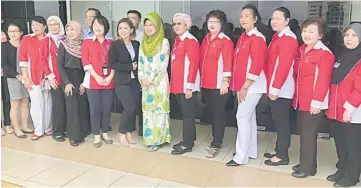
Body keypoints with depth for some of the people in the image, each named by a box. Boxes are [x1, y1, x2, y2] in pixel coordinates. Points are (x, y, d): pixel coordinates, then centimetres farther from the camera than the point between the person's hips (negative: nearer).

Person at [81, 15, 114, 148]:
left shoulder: (111, 43, 10)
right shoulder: (87, 42, 5)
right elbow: (85, 61, -4)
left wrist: (110, 76, -8)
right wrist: (97, 77, -12)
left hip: (108, 81, 2)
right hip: (93, 80, -2)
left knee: (107, 109, 7)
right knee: (95, 109, 1)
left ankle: (105, 133, 22)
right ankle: (97, 135, 14)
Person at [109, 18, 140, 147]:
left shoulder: (136, 44, 8)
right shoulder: (114, 45, -4)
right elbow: (111, 64, -11)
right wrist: (130, 66, -13)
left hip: (135, 81, 4)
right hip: (122, 81, -4)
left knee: (133, 108, 6)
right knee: (129, 107, -13)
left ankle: (129, 133, 22)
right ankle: (122, 133, 8)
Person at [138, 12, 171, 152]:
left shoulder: (164, 42, -5)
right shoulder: (143, 43, 13)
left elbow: (163, 64, -11)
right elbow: (140, 63, 12)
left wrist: (152, 80, -12)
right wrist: (142, 79, -2)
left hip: (159, 82, -5)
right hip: (145, 83, 6)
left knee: (159, 109, -3)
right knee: (147, 110, 7)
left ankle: (158, 140, 5)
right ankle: (150, 138, 17)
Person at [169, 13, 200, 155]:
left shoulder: (191, 41, -11)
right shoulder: (177, 40, 15)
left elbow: (193, 64, -17)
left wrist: (190, 86, -20)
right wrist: (173, 83, 15)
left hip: (187, 85, -8)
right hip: (178, 84, 9)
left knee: (188, 114, 0)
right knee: (184, 113, 15)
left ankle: (187, 144, 9)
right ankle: (187, 140, 26)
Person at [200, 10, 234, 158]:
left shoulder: (226, 41, -7)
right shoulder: (205, 39, 14)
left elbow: (228, 62, -14)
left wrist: (225, 81, -19)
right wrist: (201, 79, 14)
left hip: (219, 84, -7)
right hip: (206, 83, 7)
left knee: (219, 114, 1)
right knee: (211, 112, 15)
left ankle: (216, 144, 9)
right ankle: (216, 140, 28)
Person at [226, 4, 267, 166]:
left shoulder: (257, 38, -14)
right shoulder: (243, 37, 13)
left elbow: (257, 65, -21)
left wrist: (245, 86, -20)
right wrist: (237, 85, 14)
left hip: (252, 86, -9)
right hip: (242, 85, 9)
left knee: (243, 117, -7)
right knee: (249, 117, 14)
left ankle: (241, 157, 3)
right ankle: (251, 152, 26)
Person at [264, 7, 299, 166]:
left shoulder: (288, 39, -14)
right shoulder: (278, 37, 16)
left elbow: (284, 66, -22)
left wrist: (275, 88, -21)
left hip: (281, 90, -10)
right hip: (274, 88, 10)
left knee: (282, 122, 0)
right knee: (278, 121, 16)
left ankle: (282, 156, 12)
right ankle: (279, 151, 28)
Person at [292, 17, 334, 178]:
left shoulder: (324, 53, -13)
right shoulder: (302, 50, 13)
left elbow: (323, 80, -18)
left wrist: (317, 102, -20)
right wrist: (297, 96, 13)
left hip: (313, 103, -8)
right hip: (301, 100, 8)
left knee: (309, 135, 2)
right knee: (304, 134, 15)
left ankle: (308, 167, 16)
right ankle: (305, 163, 29)